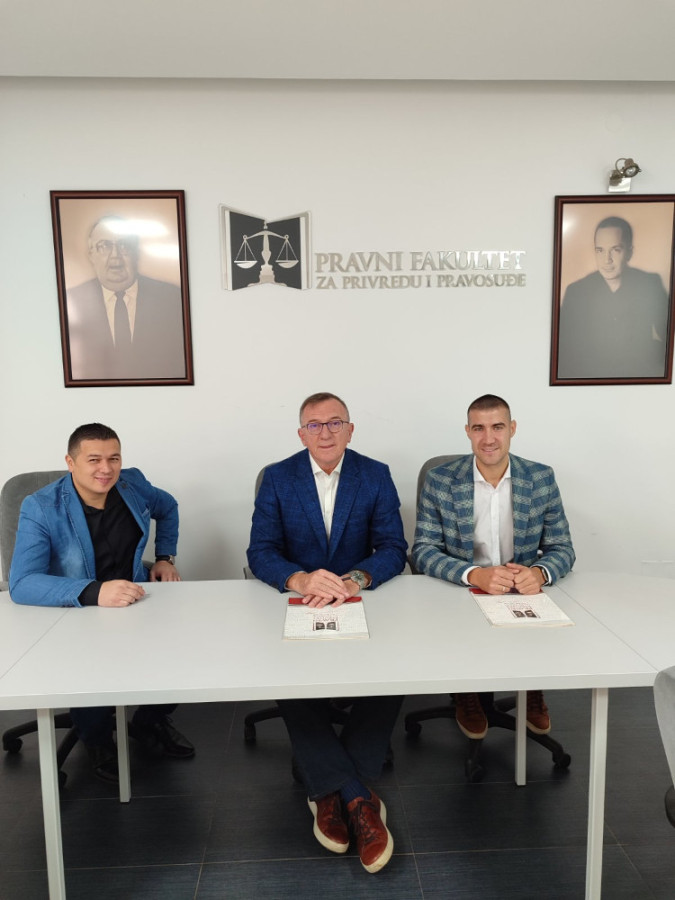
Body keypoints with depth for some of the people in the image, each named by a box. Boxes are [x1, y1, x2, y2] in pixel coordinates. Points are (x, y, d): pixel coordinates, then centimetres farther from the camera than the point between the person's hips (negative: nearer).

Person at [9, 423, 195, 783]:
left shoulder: (132, 484, -3)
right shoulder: (40, 509, -17)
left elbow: (167, 508, 20)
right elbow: (21, 584, -28)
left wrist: (165, 557, 8)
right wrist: (94, 592, -42)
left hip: (136, 603, 4)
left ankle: (150, 722, 14)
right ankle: (96, 739, 8)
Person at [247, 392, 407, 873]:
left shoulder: (376, 475, 2)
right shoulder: (277, 477, 1)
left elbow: (394, 549, -3)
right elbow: (260, 552, -5)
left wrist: (357, 579, -25)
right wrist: (299, 579, -27)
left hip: (361, 602, 1)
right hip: (297, 604, 0)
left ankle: (331, 793, -11)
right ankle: (358, 798, -15)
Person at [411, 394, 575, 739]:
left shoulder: (542, 479, -1)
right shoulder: (439, 481, -8)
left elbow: (562, 548, 2)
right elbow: (423, 551, -9)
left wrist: (540, 572, -23)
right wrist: (475, 574, -27)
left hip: (525, 594, 2)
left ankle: (534, 690, 11)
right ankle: (466, 694, 7)